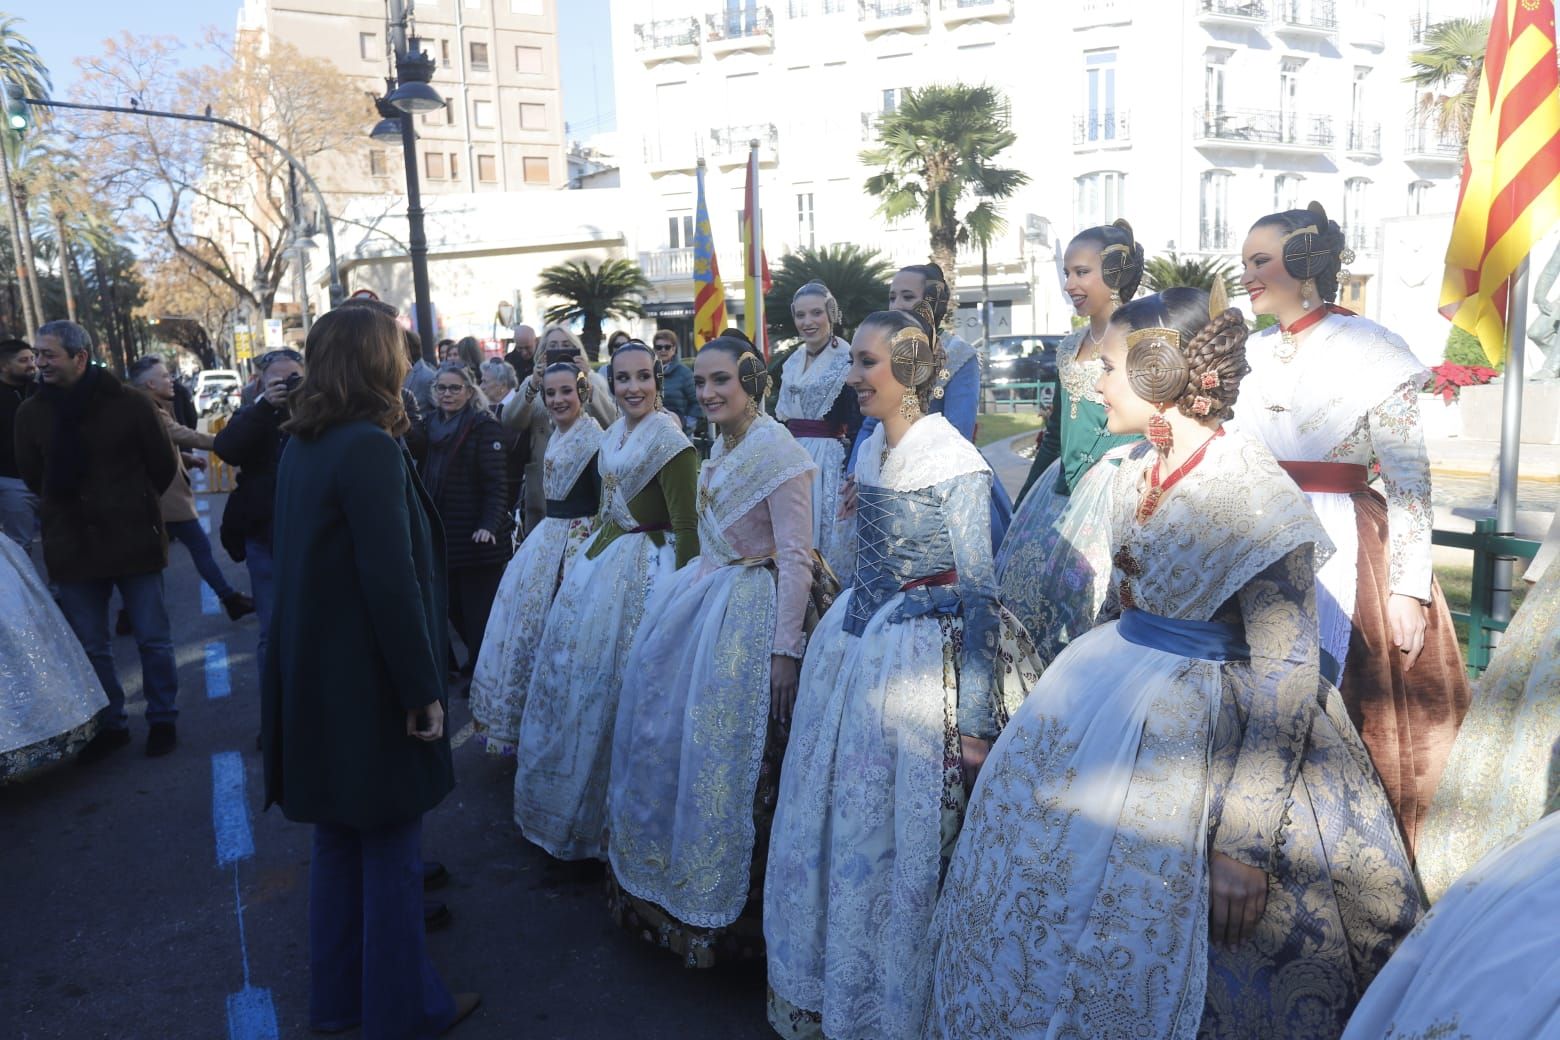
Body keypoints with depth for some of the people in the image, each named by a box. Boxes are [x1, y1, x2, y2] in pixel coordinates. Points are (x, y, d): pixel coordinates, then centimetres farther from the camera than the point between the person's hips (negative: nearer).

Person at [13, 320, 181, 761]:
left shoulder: (129, 403, -8)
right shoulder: (30, 412, 0)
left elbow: (164, 467, 1)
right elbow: (33, 479, 11)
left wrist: (131, 505, 9)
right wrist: (71, 511, 10)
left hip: (134, 541, -3)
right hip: (71, 546, 3)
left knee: (153, 638, 7)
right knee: (90, 647, 11)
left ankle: (163, 719, 22)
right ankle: (109, 724, 26)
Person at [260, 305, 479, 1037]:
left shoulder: (301, 445, 6)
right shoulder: (370, 448, -21)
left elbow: (298, 558, 13)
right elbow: (391, 582, -24)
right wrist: (423, 689, -17)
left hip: (315, 676, 9)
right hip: (369, 682, -9)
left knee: (339, 837, 21)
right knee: (392, 845, 7)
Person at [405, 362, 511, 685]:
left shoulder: (484, 426, -8)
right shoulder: (430, 424, 14)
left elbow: (496, 482, -15)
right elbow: (411, 442, -6)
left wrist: (489, 525, -25)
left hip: (474, 535, -7)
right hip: (441, 532, 7)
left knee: (479, 609, 1)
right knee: (452, 605, 14)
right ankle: (475, 663, 31)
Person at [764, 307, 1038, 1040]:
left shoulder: (955, 462, -14)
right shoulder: (869, 452, 7)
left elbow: (978, 591, -14)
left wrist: (974, 719, -15)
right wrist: (838, 638, 18)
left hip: (917, 660, -7)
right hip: (851, 646, 7)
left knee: (897, 834, 5)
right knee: (829, 816, 14)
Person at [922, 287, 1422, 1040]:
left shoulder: (1252, 494, -22)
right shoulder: (1136, 469, 2)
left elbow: (1284, 677, -21)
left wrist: (1243, 844, -22)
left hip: (1204, 723, -7)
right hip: (1115, 689, 8)